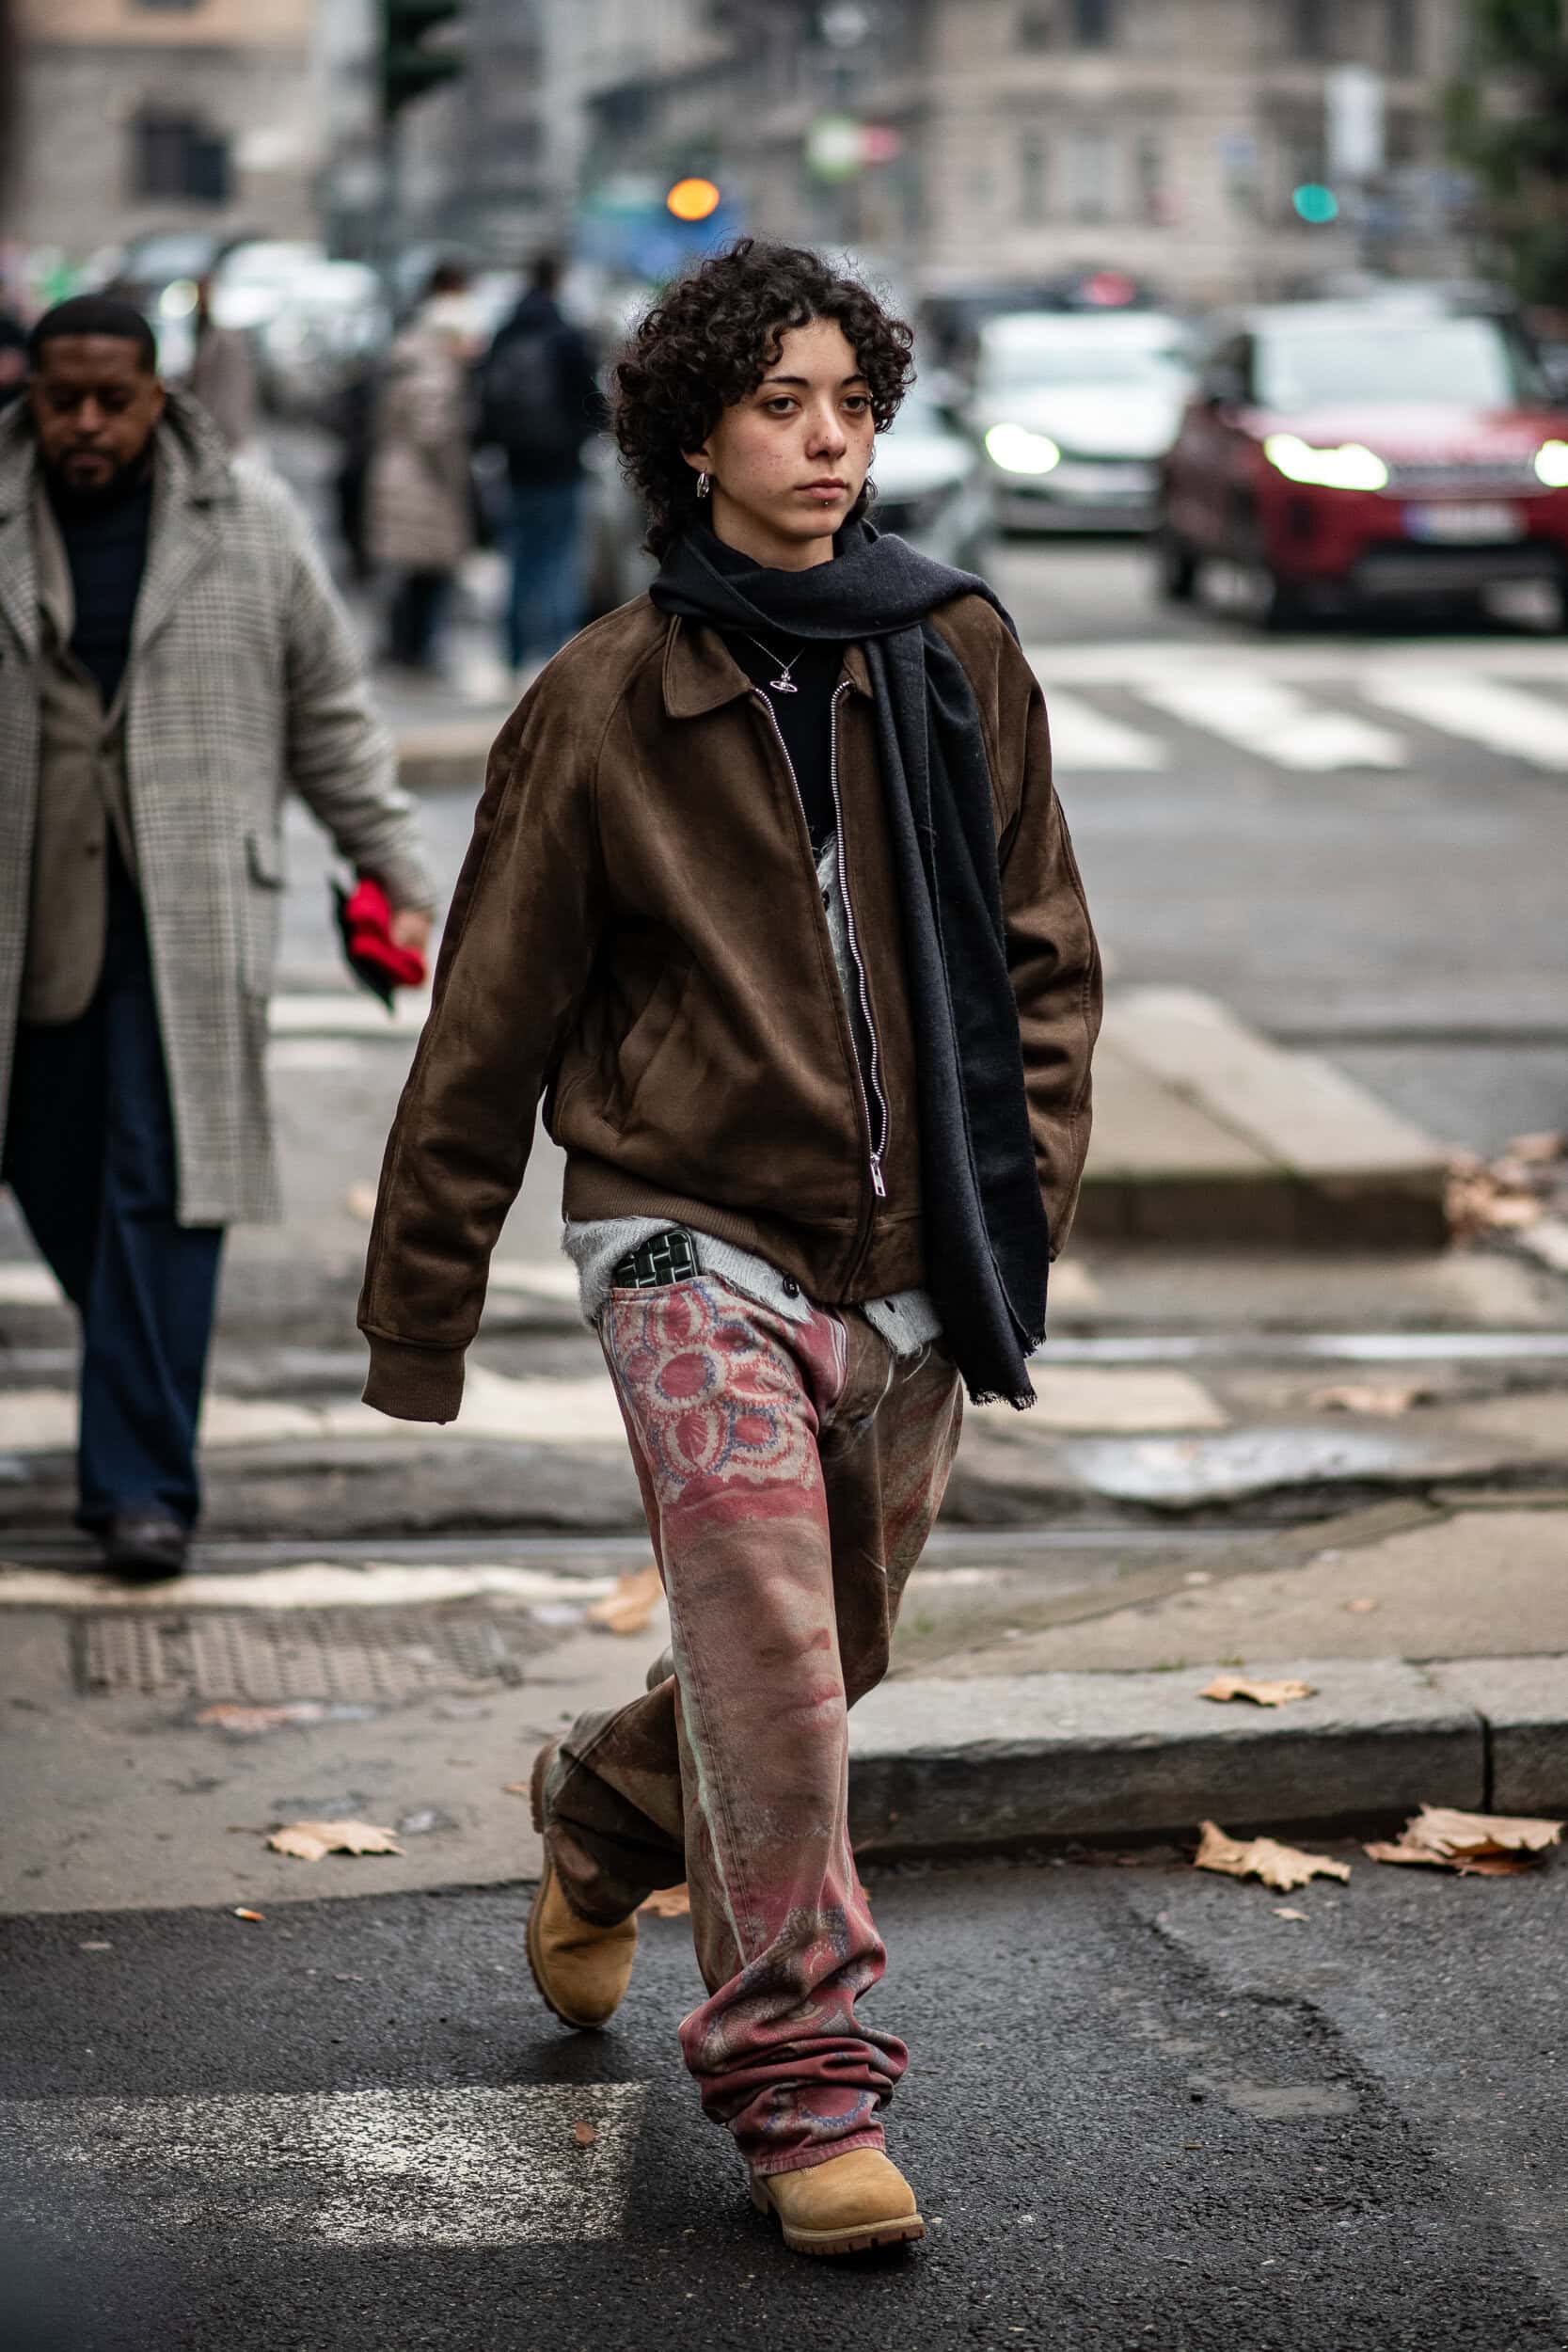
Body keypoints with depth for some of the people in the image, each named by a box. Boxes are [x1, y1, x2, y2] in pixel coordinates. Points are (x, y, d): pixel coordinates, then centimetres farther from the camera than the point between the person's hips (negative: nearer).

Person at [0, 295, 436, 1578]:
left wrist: (393, 869, 6)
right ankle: (146, 1381, 34)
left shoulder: (250, 521, 3)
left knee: (162, 1183, -7)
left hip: (191, 905, -2)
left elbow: (330, 711, 9)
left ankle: (141, 1479, -5)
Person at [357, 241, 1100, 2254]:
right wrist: (418, 1307, 5)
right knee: (770, 1659, -14)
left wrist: (1024, 1197, 1)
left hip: (908, 1264, 4)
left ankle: (605, 1821, 46)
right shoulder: (603, 703, -4)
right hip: (697, 1237, -4)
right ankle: (801, 2086, -1)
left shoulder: (959, 659, 3)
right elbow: (490, 1023, 2)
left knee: (822, 1651, 16)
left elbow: (1041, 957, 11)